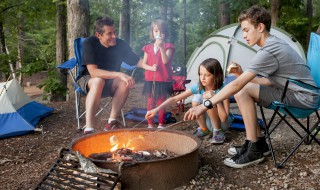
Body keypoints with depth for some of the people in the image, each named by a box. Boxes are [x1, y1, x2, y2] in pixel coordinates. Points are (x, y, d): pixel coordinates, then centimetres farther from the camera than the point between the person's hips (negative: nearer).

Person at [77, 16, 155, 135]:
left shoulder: (120, 44, -10)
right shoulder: (89, 43, -21)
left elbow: (137, 61, -1)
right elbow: (93, 72, -30)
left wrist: (150, 67, -23)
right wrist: (119, 74, -39)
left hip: (110, 82, 3)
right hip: (88, 80, -3)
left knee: (126, 82, -28)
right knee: (99, 81, -38)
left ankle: (111, 122, -23)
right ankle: (89, 129, -40)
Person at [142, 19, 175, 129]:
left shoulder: (168, 47, 0)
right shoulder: (148, 48, 9)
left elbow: (165, 61, -15)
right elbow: (143, 64, 9)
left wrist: (161, 47, -24)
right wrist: (151, 67, -11)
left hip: (163, 80, -2)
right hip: (150, 80, 3)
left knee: (161, 103, 4)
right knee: (150, 103, 5)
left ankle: (161, 125, 15)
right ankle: (150, 125, 14)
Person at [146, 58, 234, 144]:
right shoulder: (198, 87, -15)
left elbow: (224, 119, -27)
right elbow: (174, 99, -20)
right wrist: (156, 109, -31)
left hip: (223, 123, -3)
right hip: (209, 121, 3)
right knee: (196, 98, -24)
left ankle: (218, 131, -11)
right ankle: (203, 128, -3)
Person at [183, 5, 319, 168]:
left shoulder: (269, 51, -22)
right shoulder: (275, 44, 8)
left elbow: (237, 85, -28)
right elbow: (271, 81, 12)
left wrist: (205, 106, -27)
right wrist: (243, 75, 0)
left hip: (304, 97, -10)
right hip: (293, 91, 10)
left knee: (242, 91, -19)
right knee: (244, 89, 4)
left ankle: (254, 151, -11)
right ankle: (259, 142, 9)